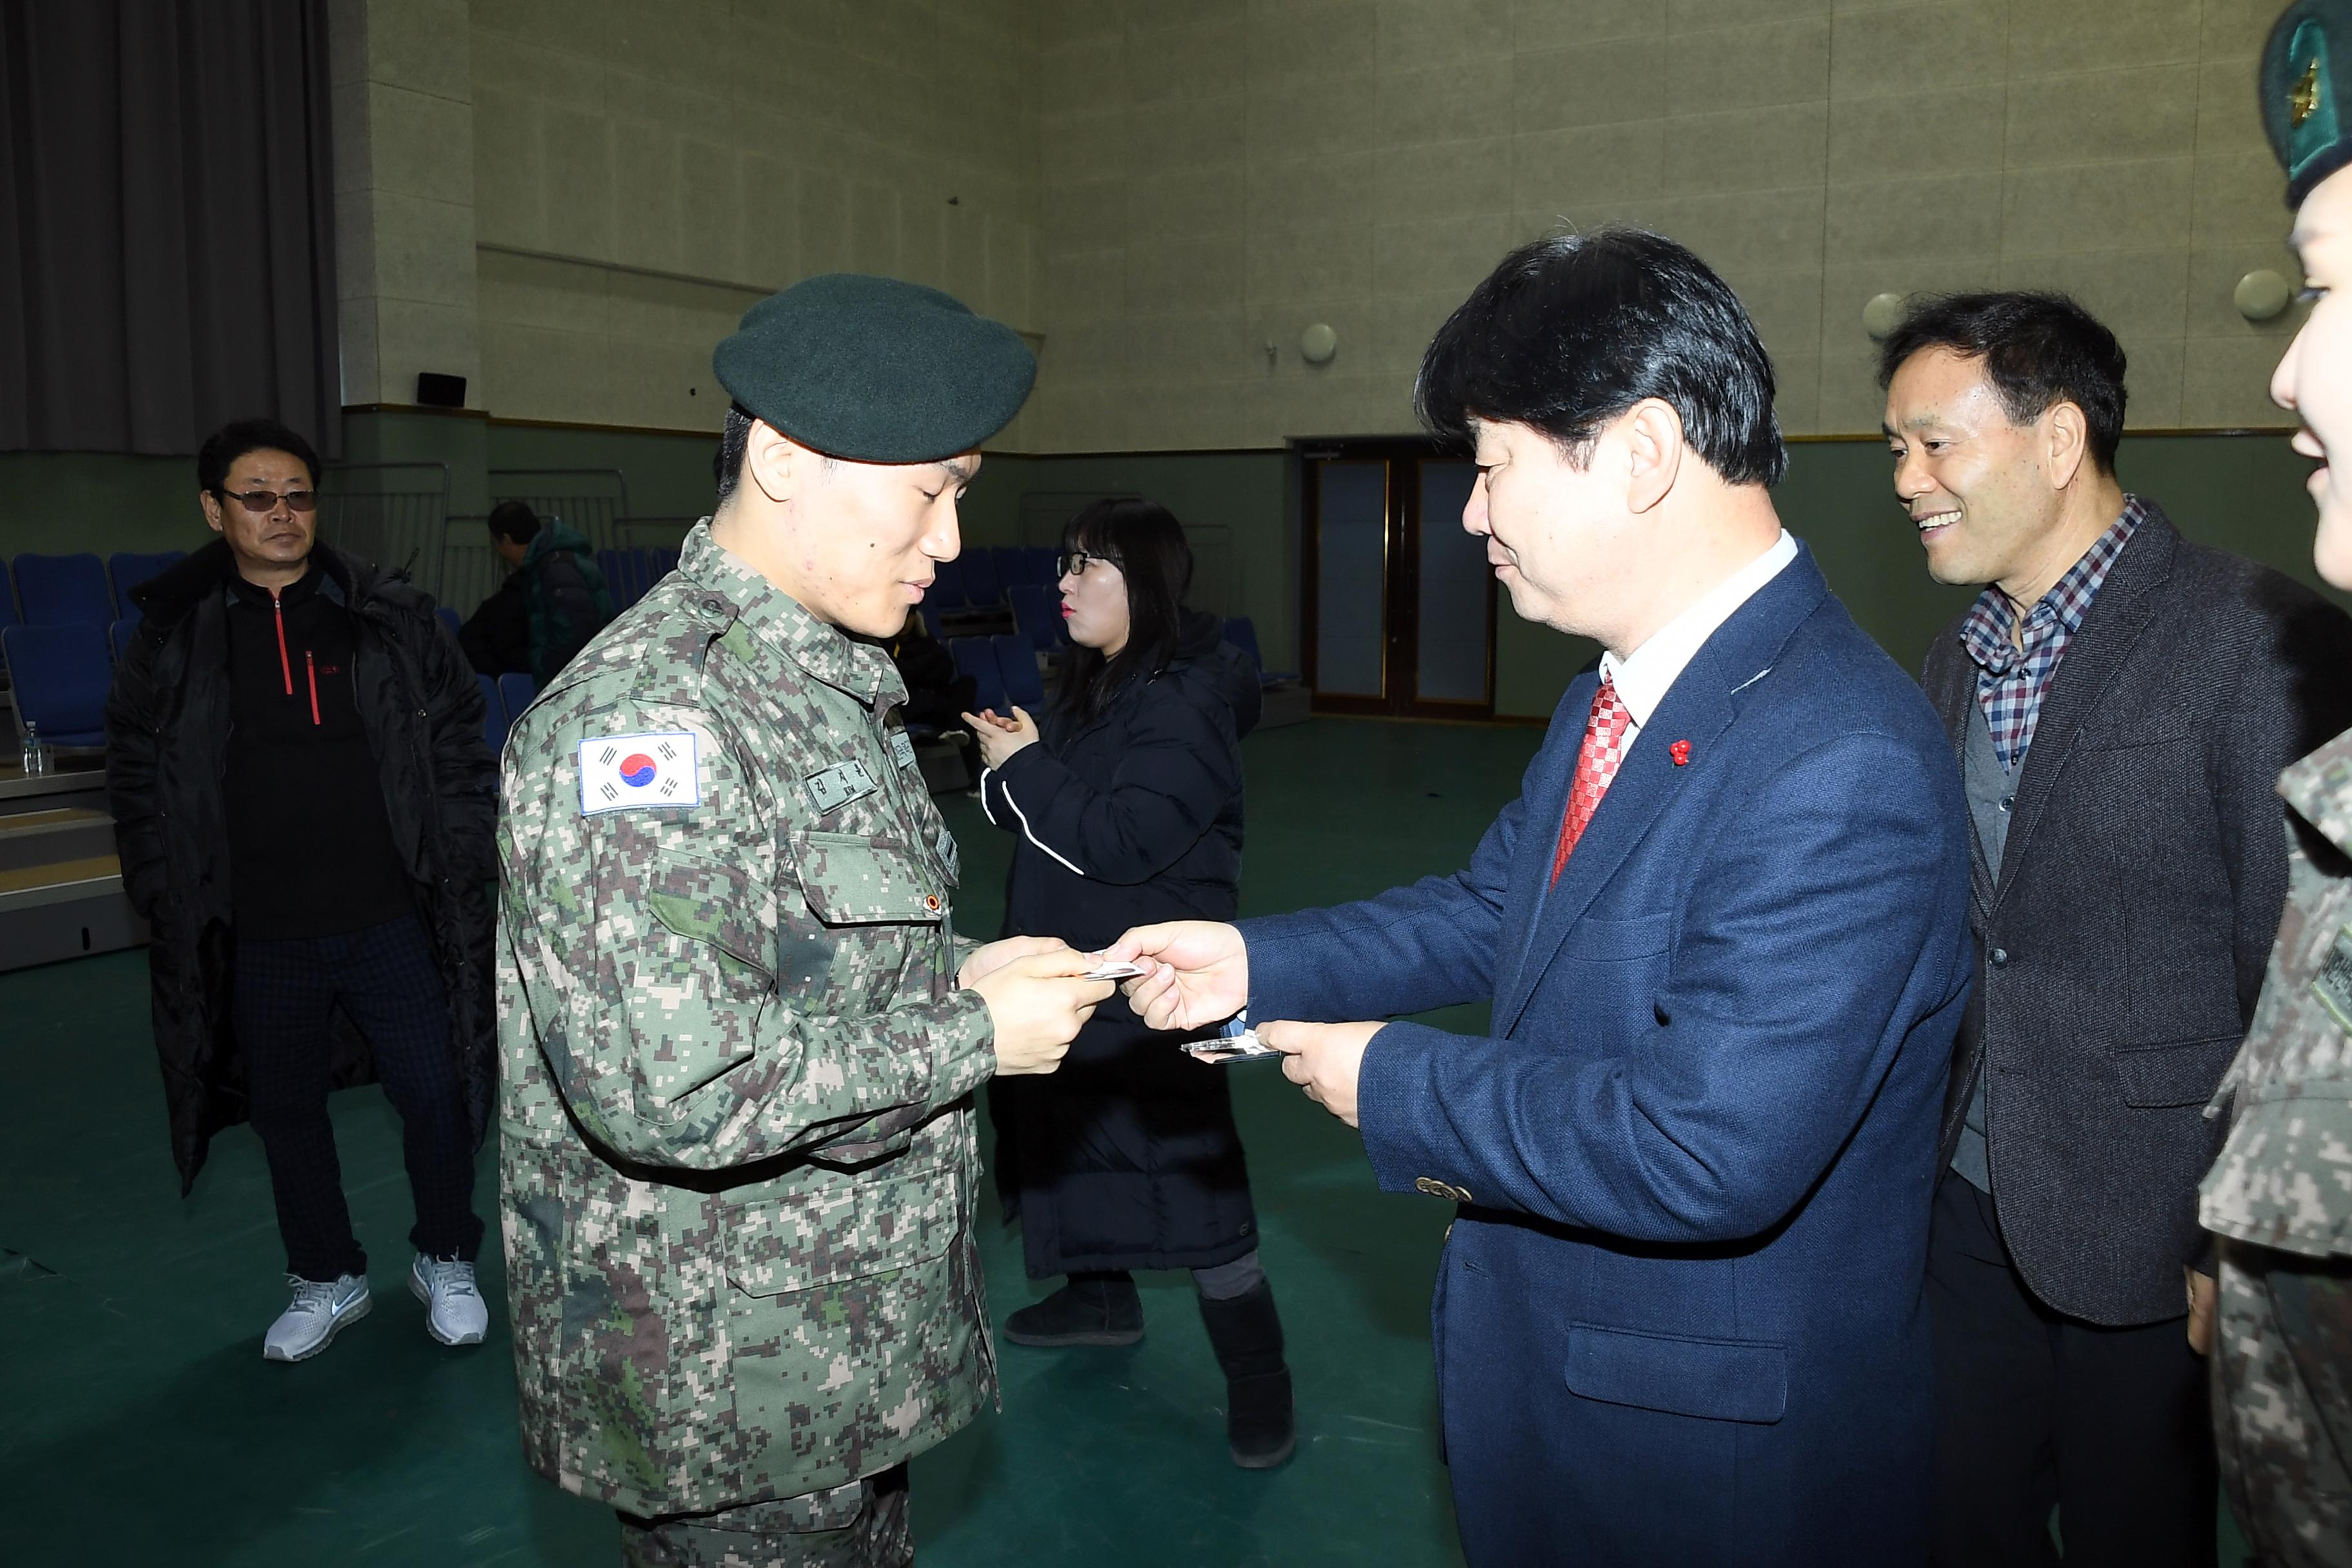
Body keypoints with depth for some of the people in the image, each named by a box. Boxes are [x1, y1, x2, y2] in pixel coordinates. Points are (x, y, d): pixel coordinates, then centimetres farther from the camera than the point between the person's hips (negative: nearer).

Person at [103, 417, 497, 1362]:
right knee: (286, 1112, 15)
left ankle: (446, 1261, 30)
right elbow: (136, 779, 9)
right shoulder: (173, 638, 1)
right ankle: (327, 1282, 36)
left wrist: (457, 873, -1)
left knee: (434, 1095, 5)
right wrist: (169, 898, 3)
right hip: (256, 938, 2)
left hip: (392, 920, -1)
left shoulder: (392, 618, -1)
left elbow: (460, 746, 3)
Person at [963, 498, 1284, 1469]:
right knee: (1071, 1137, 21)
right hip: (1071, 970, 10)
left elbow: (1122, 841, -26)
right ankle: (1102, 1298, 43)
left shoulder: (1185, 704, -18)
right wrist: (1010, 764, -2)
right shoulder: (1090, 689, 10)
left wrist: (1025, 769, -17)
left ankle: (1256, 1374, 12)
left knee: (1188, 1168, -3)